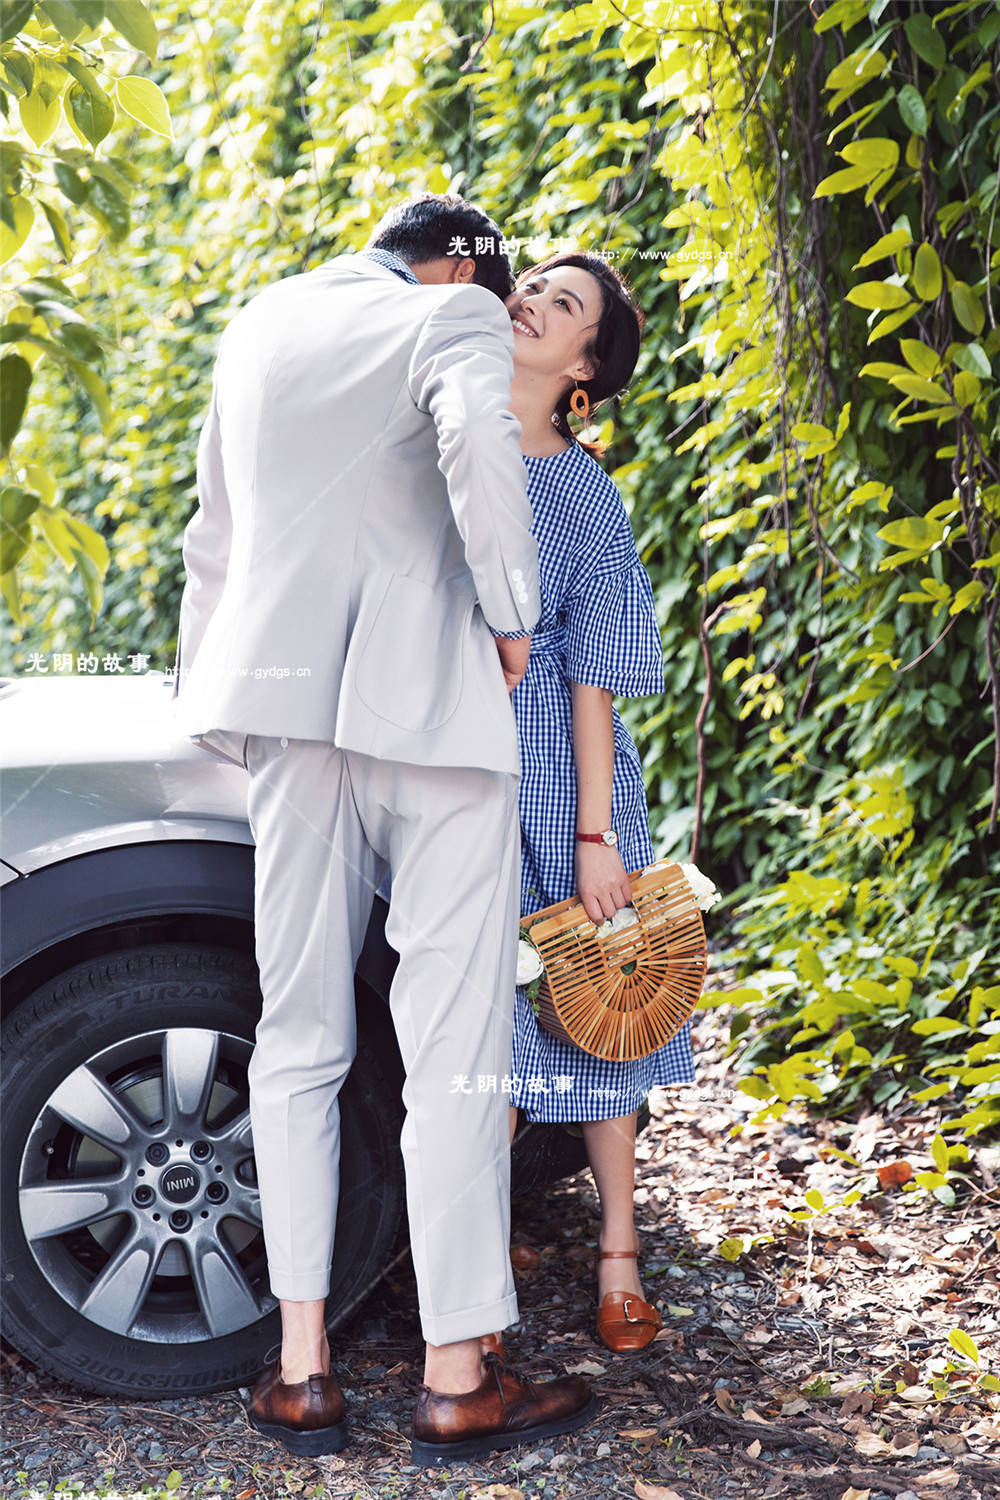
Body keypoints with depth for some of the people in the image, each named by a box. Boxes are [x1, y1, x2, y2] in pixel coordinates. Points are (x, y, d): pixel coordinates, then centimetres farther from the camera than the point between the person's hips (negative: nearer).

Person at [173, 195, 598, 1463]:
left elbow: (212, 540, 24)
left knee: (298, 1036, 10)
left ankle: (300, 1371, 10)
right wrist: (512, 619, -11)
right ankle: (459, 1377, 3)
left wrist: (207, 685, 33)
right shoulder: (454, 318, -2)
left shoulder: (259, 327, 18)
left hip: (289, 709, 6)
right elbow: (478, 447, -24)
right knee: (454, 1042, -1)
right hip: (430, 701, -6)